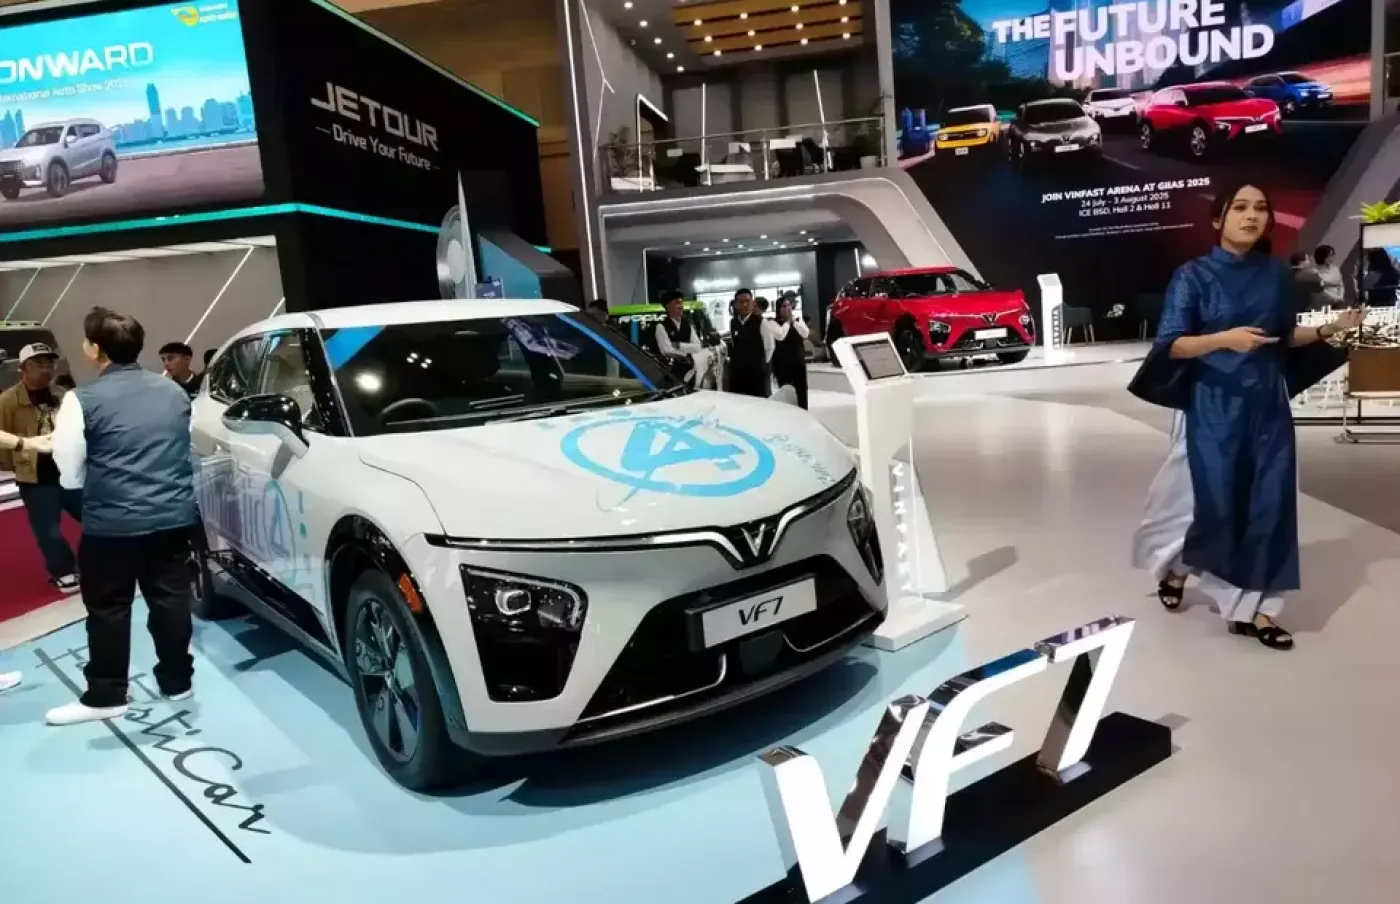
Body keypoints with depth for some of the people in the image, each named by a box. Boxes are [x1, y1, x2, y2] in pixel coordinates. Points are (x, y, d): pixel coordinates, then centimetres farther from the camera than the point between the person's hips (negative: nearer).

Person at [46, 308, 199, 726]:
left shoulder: (83, 400, -9)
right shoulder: (174, 391, 7)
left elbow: (70, 474, -3)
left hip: (112, 523, -5)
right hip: (174, 516, 5)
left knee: (108, 608, 7)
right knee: (171, 599, 13)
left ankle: (105, 696, 16)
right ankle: (177, 681, 22)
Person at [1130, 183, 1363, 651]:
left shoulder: (1276, 274, 7)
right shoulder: (1193, 275, -6)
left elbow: (1285, 337, 16)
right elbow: (1171, 345, -12)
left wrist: (1330, 328, 0)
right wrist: (1224, 338, -25)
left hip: (1267, 406, 4)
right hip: (1214, 408, -4)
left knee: (1268, 502, 1)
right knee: (1214, 501, -4)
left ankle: (1253, 609, 11)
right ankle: (1175, 565, 27)